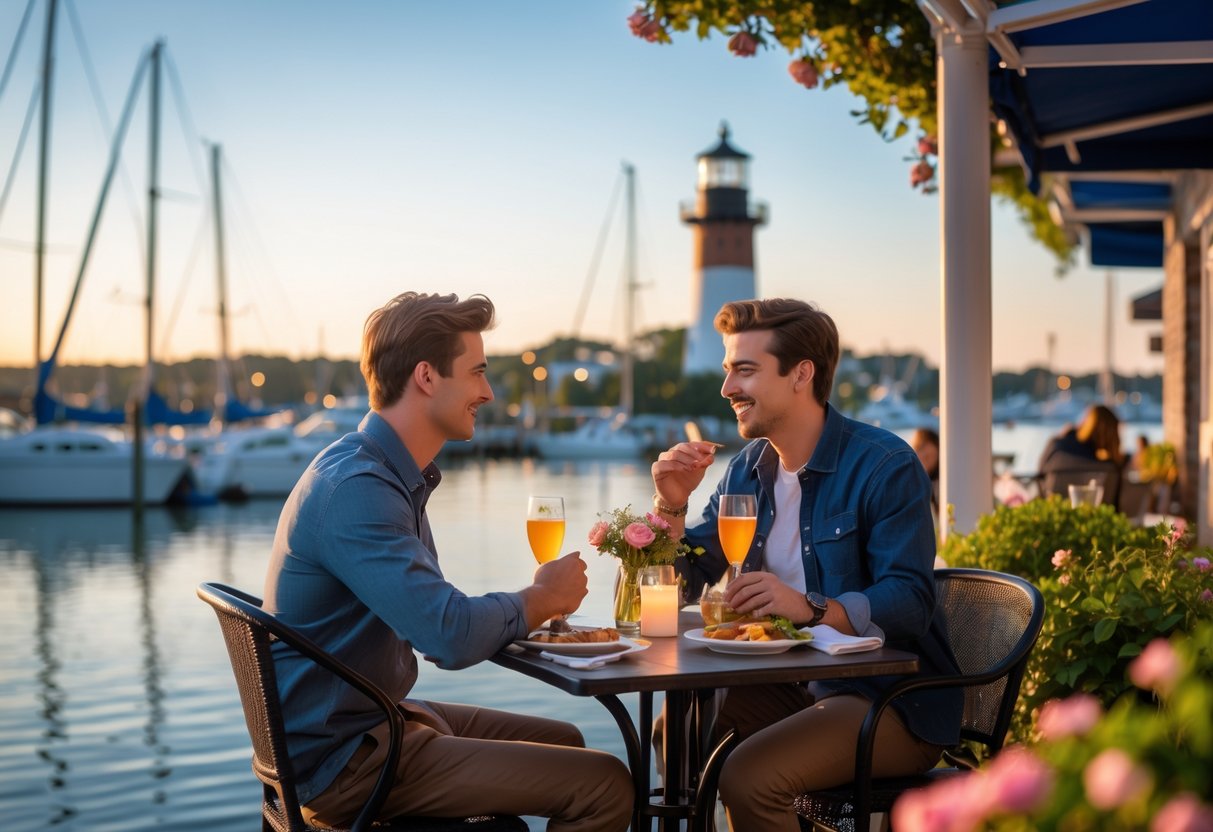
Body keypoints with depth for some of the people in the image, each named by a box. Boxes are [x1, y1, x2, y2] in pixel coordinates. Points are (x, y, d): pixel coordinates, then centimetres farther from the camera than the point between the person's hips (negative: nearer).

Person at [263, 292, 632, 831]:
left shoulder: (395, 476, 9)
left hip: (370, 720, 10)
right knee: (605, 784, -14)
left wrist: (538, 604, -6)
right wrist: (542, 598, -12)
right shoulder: (355, 489, -24)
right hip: (339, 761, -10)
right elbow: (452, 638, -30)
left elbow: (432, 616, 9)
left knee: (563, 743, 23)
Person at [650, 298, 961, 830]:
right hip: (797, 686, 7)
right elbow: (684, 584, 11)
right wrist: (672, 505, -6)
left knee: (747, 776, -26)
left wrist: (810, 607, -38)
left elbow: (910, 604, -23)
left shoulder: (884, 465, -13)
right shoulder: (747, 471, 10)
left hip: (896, 703, -7)